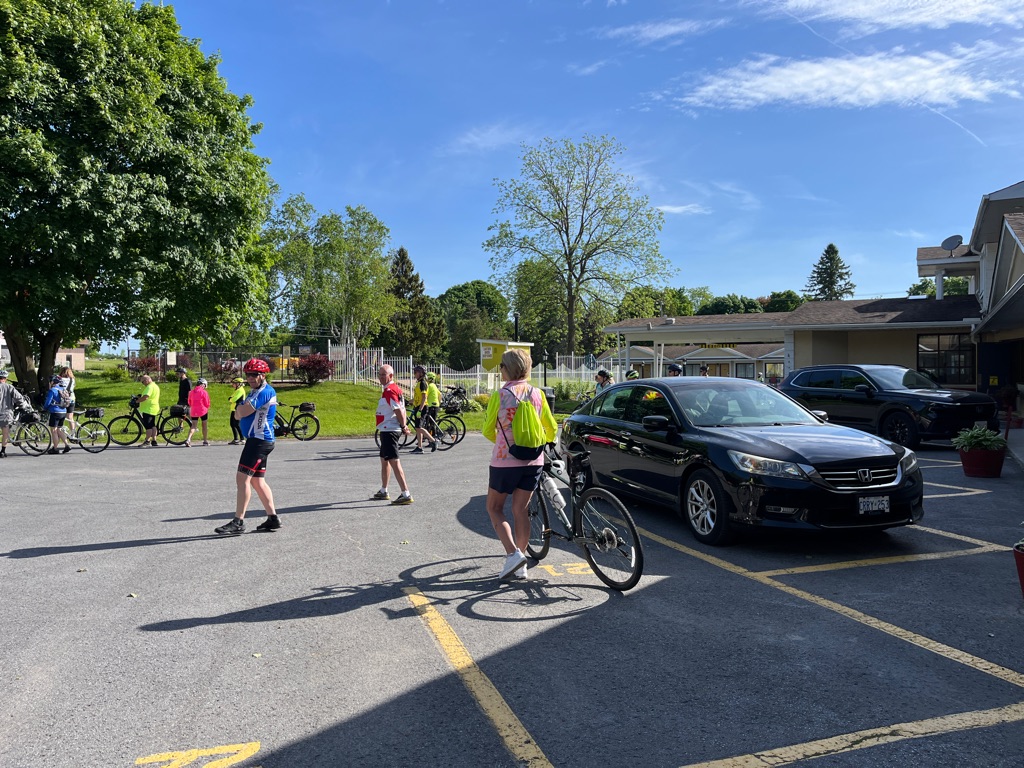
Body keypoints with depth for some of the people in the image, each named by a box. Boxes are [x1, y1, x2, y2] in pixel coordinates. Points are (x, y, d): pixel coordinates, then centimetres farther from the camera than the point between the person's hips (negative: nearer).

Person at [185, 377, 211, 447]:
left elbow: (189, 403, 14)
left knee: (193, 426, 4)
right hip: (203, 411, -3)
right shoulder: (204, 392, -9)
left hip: (193, 411, 3)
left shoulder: (191, 392, 5)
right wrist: (207, 410, 13)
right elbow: (207, 403, -6)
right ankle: (205, 441, 19)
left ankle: (188, 439, -17)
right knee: (204, 425, 11)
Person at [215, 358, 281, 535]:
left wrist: (240, 407, 2)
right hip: (257, 440, 11)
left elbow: (242, 412, -19)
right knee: (257, 481, 12)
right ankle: (273, 519, 17)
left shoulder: (265, 392, -15)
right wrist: (241, 407, -3)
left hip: (259, 440, -11)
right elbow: (239, 414, 17)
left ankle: (238, 522, -10)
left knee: (242, 478, -12)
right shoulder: (254, 391, 19)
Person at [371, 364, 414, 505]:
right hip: (387, 430, 11)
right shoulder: (396, 389, 15)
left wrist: (403, 426, -14)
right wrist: (404, 425, 10)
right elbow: (402, 409, 15)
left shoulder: (389, 390, -17)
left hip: (389, 430, -11)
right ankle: (383, 492, 34)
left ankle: (406, 494, -13)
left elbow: (398, 410, -22)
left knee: (394, 462, -12)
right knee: (384, 461, 21)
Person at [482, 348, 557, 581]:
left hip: (505, 461, -4)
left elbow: (488, 431, -1)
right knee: (521, 510, 12)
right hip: (533, 461, 4)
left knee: (494, 508, 12)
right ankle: (520, 567, 16)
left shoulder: (499, 395, -10)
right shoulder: (537, 394, 1)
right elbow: (551, 428, 10)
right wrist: (544, 444, 31)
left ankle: (513, 554, -4)